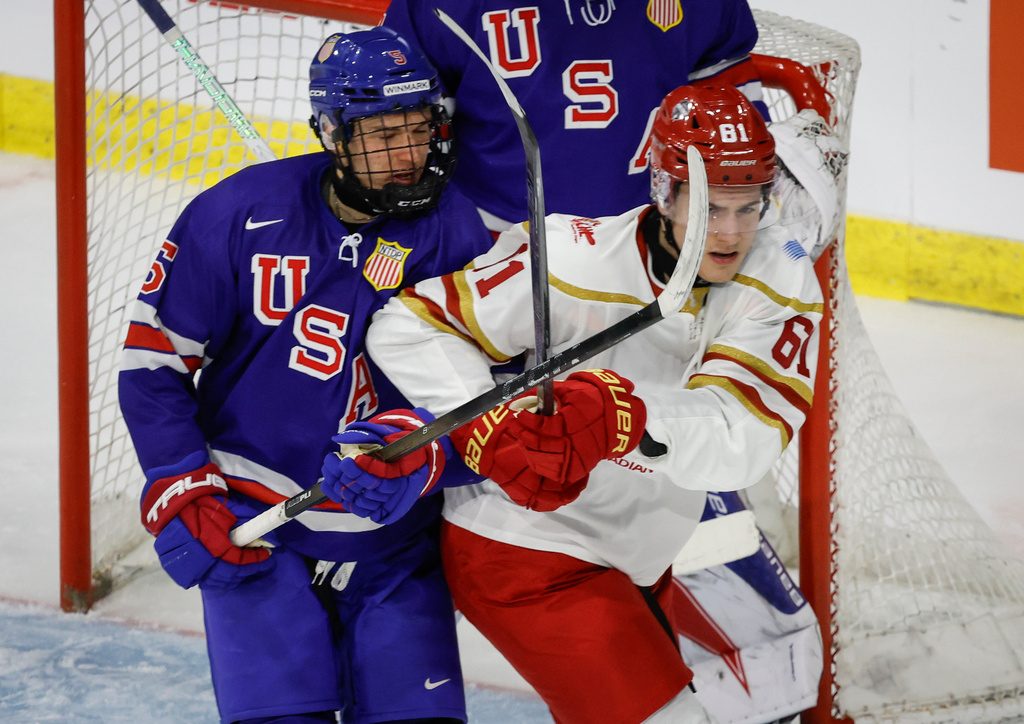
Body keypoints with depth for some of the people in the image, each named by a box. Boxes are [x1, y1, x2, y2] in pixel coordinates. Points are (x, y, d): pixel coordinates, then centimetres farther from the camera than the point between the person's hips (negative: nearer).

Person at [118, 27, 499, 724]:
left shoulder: (455, 233, -7)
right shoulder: (244, 214, -10)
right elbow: (153, 359, -2)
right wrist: (181, 496, -7)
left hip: (394, 541, 2)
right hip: (253, 531, -2)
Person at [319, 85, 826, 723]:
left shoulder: (780, 275, -13)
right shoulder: (578, 261, -25)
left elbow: (744, 442, -28)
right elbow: (407, 329, -21)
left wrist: (630, 416, -46)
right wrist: (493, 430, -34)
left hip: (636, 558, 7)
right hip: (524, 546, -7)